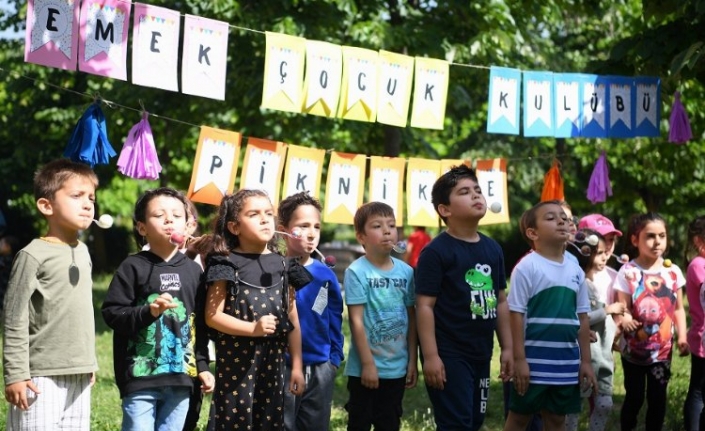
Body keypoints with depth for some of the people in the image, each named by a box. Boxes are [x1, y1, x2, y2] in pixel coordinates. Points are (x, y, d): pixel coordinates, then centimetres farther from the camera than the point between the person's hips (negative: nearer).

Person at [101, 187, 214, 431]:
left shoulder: (193, 270, 10)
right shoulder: (133, 267, -3)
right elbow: (111, 313, -7)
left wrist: (202, 366, 13)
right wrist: (148, 312, -21)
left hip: (180, 377, 4)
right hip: (141, 376, -4)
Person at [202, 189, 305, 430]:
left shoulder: (281, 265, 9)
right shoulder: (226, 265, -5)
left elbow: (292, 319, 11)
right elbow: (212, 316, -10)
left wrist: (297, 366, 8)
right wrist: (253, 328, -22)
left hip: (273, 363, 5)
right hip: (235, 363, -5)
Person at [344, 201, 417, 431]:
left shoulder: (406, 271, 4)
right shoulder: (357, 272, -11)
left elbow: (411, 318, 9)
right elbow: (356, 321, -13)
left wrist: (412, 361, 6)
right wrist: (368, 363, -15)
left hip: (397, 367, 5)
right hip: (365, 368, -5)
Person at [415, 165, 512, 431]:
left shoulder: (493, 249, 10)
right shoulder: (436, 251, -11)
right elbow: (425, 305, -14)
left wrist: (507, 348, 12)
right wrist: (430, 355, -19)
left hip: (481, 354, 7)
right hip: (449, 354, -7)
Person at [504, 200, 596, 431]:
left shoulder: (575, 270, 8)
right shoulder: (527, 267, -9)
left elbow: (582, 318, 12)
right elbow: (517, 314, -11)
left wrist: (585, 360, 10)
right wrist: (519, 359, -15)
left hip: (567, 360, 6)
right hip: (534, 359, -6)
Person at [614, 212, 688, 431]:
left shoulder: (673, 271, -2)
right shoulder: (628, 272, -11)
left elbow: (678, 308, 4)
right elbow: (623, 308, -13)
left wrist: (682, 336, -6)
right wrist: (624, 319, -35)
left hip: (662, 348, 3)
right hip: (634, 348, -3)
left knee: (657, 397, 8)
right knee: (634, 397, 8)